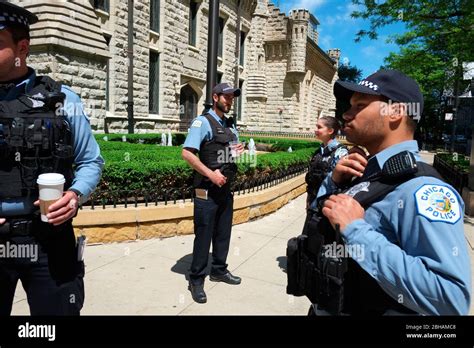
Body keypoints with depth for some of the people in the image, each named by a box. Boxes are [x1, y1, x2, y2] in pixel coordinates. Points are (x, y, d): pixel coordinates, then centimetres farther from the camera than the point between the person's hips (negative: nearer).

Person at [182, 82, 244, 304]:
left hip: (226, 187, 7)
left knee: (223, 232, 16)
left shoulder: (231, 125, 14)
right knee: (204, 234, 0)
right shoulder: (203, 122, -9)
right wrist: (211, 174, -22)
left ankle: (219, 270, 34)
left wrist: (239, 151, 0)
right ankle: (196, 280, 15)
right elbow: (187, 153, -18)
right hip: (207, 189, -7)